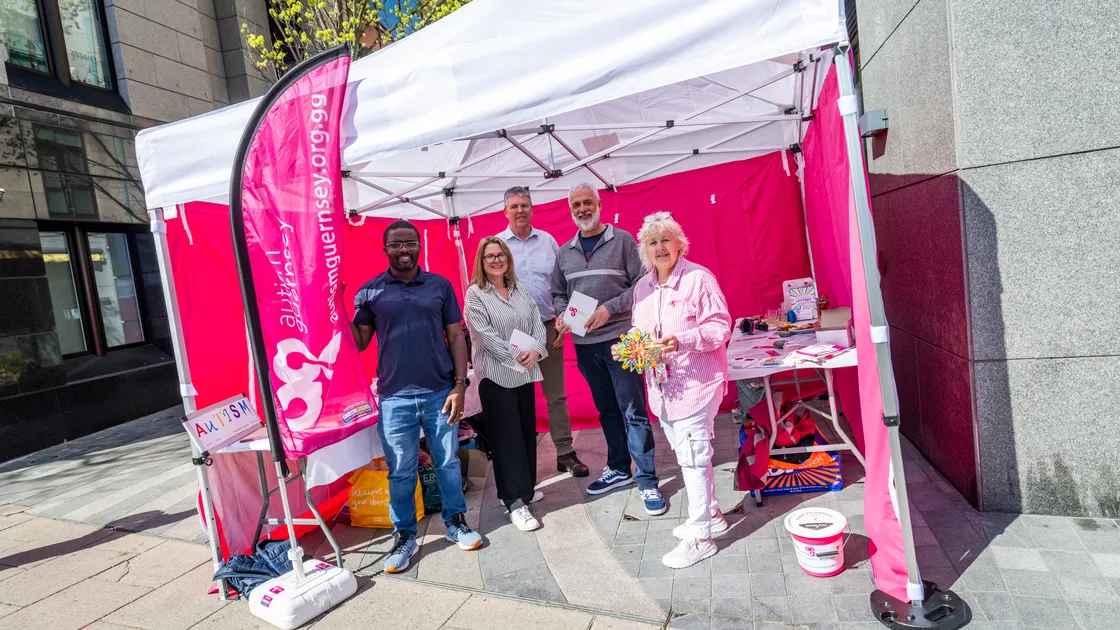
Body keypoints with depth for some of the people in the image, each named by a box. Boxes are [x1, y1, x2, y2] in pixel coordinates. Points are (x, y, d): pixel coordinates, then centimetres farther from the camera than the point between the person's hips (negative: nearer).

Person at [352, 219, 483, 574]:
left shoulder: (440, 286, 4)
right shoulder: (370, 292, 3)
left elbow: (456, 337, 4)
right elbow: (358, 342, 4)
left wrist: (460, 384, -2)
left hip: (440, 392, 1)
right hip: (395, 397, 0)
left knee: (447, 462, 12)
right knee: (401, 471, 8)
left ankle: (456, 522, 31)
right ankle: (404, 537, 26)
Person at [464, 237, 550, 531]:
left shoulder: (520, 289, 12)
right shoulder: (475, 294, -4)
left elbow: (538, 323, 6)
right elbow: (485, 334, -13)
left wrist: (535, 351, -13)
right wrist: (514, 356, -18)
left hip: (525, 373, 6)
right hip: (496, 375, -5)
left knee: (527, 432, 12)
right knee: (507, 438, -4)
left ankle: (525, 488, 28)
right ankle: (516, 502, 1)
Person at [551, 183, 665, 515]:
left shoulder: (622, 240, -2)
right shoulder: (564, 252, 12)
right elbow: (558, 293, 17)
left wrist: (609, 308, -17)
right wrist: (562, 314, -3)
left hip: (620, 338, -4)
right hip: (584, 344, 5)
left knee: (633, 411, -3)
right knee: (606, 410, 16)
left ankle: (647, 482, 8)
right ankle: (619, 469, 31)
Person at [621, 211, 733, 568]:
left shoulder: (698, 278, -10)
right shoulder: (643, 287, 11)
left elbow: (720, 326, -14)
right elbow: (639, 331, 21)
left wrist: (682, 341, -27)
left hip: (696, 382, -7)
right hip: (662, 387, 7)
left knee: (693, 457, -4)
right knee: (687, 455, 18)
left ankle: (699, 537, 10)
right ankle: (710, 515, 37)